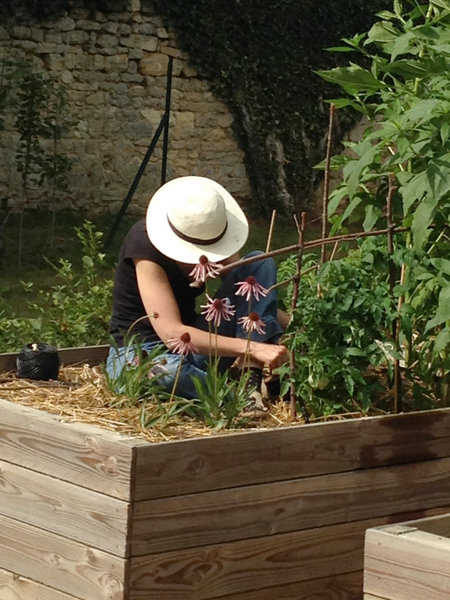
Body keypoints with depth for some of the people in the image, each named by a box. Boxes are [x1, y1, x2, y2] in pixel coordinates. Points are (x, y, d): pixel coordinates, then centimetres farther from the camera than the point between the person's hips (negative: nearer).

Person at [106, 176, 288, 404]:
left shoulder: (207, 237, -6)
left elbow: (255, 299, 2)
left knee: (260, 265, -8)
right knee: (166, 371, -44)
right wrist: (252, 347, -42)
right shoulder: (145, 243, -26)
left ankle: (252, 376, -22)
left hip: (196, 344, 7)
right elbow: (170, 333, -35)